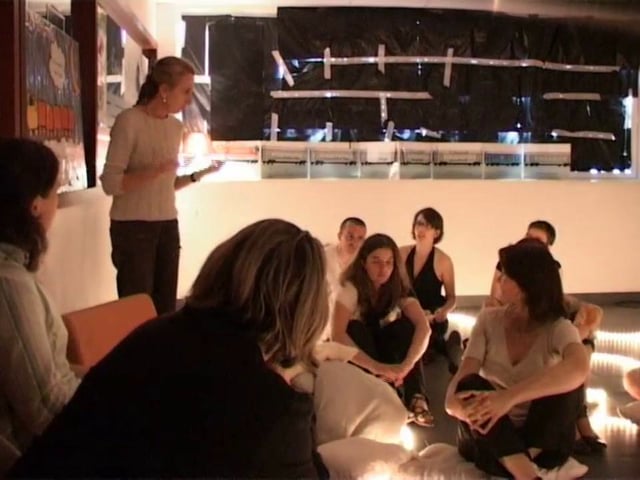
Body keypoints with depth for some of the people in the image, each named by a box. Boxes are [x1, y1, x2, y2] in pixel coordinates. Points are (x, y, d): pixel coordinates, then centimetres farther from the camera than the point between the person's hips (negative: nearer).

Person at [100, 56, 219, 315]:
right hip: (133, 227, -6)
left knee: (166, 309, 7)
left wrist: (197, 175, 3)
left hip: (168, 226, 6)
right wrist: (153, 171, -25)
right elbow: (110, 183, -14)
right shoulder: (129, 121, -9)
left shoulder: (176, 126, 11)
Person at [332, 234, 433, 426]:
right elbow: (337, 334, -37)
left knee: (405, 325, -26)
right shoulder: (351, 288, -23)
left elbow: (423, 327, -30)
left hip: (384, 347, 2)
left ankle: (416, 398, -35)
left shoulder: (399, 287, -15)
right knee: (355, 329, -33)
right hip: (358, 358, -2)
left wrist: (406, 365, -48)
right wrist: (376, 367, -49)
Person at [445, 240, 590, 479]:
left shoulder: (558, 328, -12)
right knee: (472, 385, -29)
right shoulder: (489, 320, -3)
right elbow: (462, 379, -15)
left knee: (567, 384, -27)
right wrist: (456, 404, -41)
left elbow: (579, 368, -37)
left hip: (538, 439, -2)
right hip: (489, 441, 2)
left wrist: (509, 397, -49)